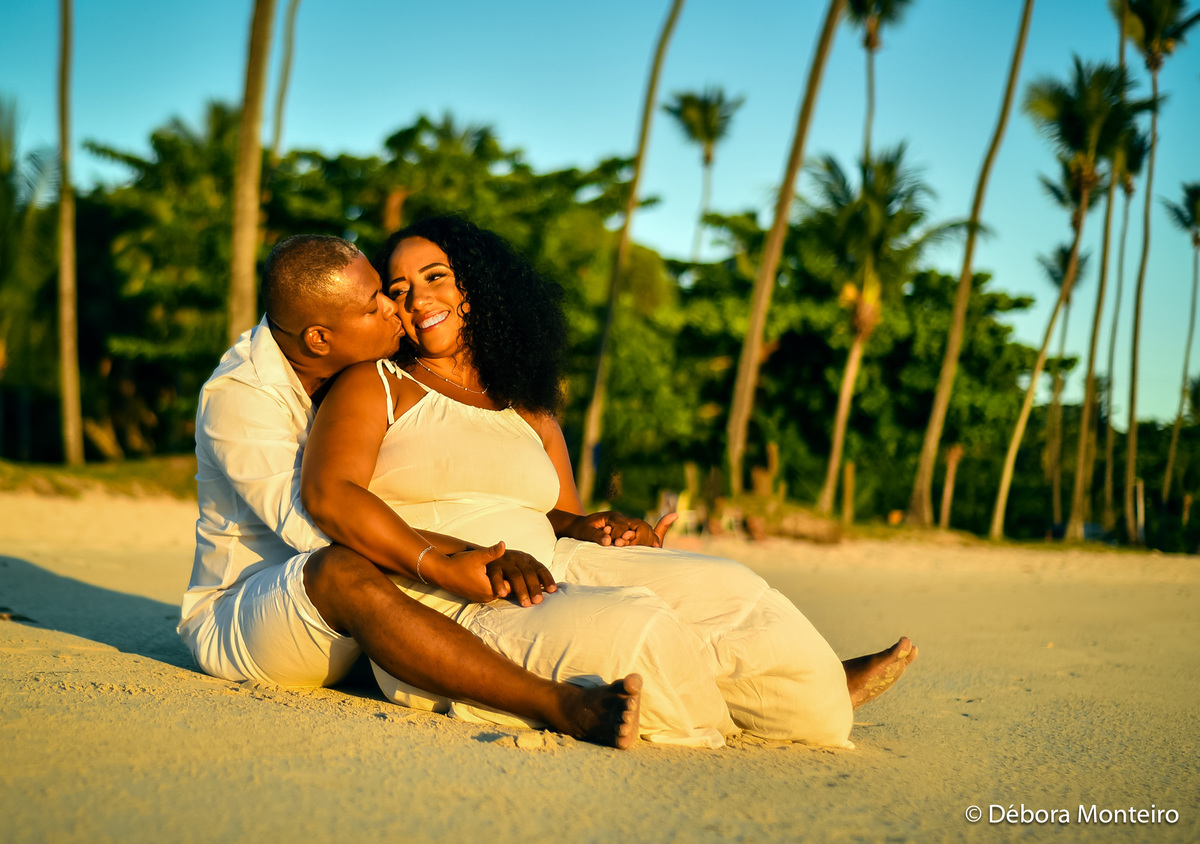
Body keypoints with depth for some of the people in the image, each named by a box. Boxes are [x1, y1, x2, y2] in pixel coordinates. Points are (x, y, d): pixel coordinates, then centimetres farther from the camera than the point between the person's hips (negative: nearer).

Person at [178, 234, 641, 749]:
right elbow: (312, 519, -29)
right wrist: (440, 565, -36)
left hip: (344, 621, 8)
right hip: (240, 613, -7)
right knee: (344, 571, -36)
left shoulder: (365, 374, 4)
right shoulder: (239, 393, -18)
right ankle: (561, 708, -45)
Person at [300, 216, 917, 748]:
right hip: (437, 609, -6)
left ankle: (820, 692, 8)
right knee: (630, 625, -28)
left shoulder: (529, 414, 20)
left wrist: (594, 528, -5)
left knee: (718, 584, -6)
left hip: (542, 575, 7)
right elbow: (328, 494, -13)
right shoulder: (374, 387, 3)